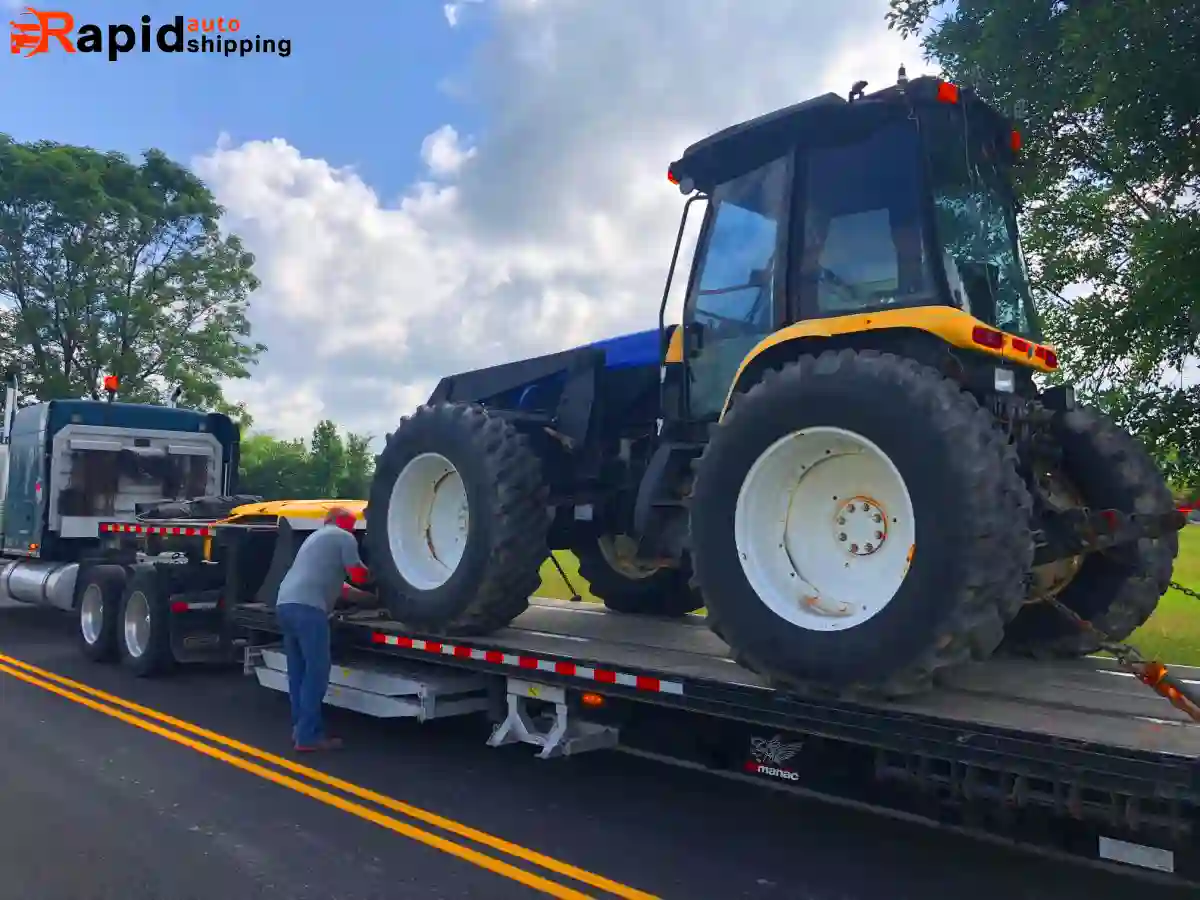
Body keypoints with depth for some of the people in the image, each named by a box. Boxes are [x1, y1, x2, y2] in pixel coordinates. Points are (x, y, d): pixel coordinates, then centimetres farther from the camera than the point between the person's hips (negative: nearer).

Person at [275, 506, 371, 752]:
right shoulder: (344, 537, 5)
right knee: (316, 672, -5)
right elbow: (358, 576, 3)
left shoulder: (316, 537, 32)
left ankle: (300, 728, 20)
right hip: (307, 607, -9)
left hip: (285, 604, 9)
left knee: (298, 672, 15)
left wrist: (369, 597, 38)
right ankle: (309, 736, -4)